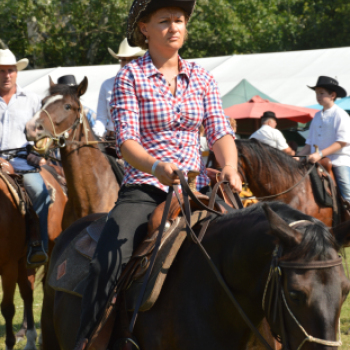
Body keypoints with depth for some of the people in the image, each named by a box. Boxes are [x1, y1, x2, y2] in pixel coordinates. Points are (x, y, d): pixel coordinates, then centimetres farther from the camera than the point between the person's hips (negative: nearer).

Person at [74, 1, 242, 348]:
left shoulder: (201, 78, 11)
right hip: (144, 189, -3)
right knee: (107, 263, -25)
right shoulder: (130, 76, -1)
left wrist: (229, 167, -17)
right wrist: (157, 167, -30)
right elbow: (126, 141, -10)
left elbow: (220, 133, 5)